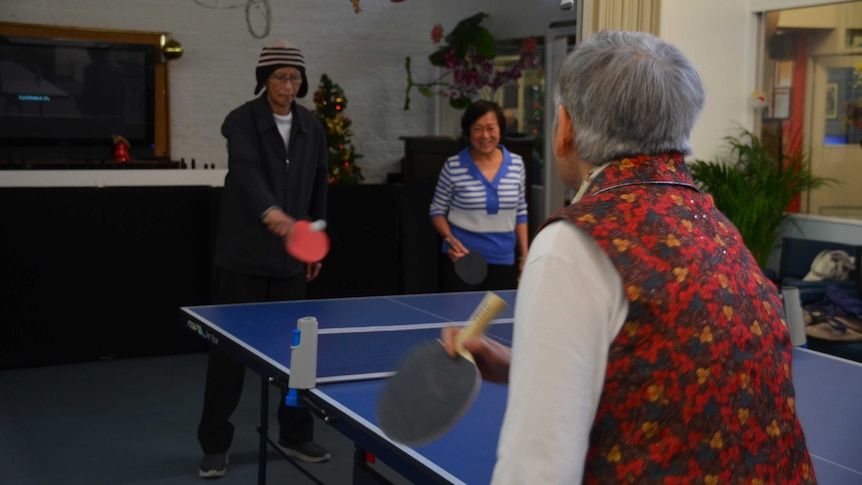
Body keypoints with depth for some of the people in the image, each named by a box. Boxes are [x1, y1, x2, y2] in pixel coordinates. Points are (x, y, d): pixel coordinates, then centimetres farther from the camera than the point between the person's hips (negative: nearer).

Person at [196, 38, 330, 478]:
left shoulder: (312, 128, 9)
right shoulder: (242, 121, -8)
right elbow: (245, 171, -27)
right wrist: (269, 211, -46)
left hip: (290, 258, 4)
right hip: (243, 257, -4)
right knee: (229, 349, 2)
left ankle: (295, 435, 24)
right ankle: (215, 444, 14)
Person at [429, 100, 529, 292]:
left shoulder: (516, 164, 3)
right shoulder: (453, 166, -6)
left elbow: (521, 212, 10)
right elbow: (437, 210, 4)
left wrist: (524, 256, 7)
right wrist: (450, 239, -14)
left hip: (504, 262, 3)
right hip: (463, 259, -2)